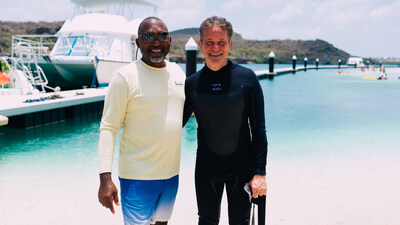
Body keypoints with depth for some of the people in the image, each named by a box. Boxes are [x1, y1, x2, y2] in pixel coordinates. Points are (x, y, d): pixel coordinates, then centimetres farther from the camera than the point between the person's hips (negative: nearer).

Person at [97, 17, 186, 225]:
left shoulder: (177, 71, 7)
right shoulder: (125, 76, -12)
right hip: (138, 176, -6)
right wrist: (105, 178, -19)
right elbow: (108, 128, -13)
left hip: (171, 173, 6)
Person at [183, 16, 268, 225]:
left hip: (241, 165, -1)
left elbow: (259, 129, -5)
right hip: (206, 166, 2)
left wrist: (260, 172, -8)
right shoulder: (192, 83, -2)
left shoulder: (246, 78, -7)